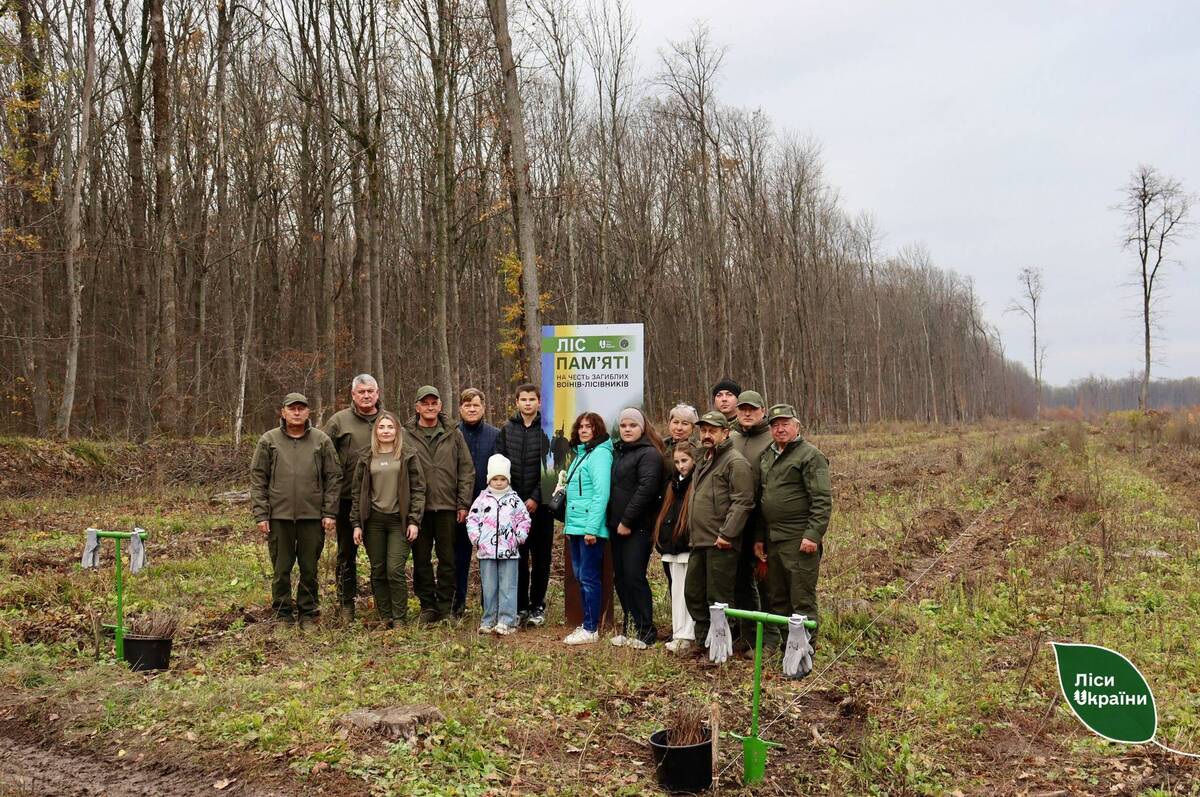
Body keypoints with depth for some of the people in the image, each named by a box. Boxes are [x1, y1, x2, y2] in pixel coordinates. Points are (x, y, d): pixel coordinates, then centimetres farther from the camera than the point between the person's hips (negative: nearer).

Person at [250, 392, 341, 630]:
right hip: (279, 516, 0)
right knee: (281, 569, 6)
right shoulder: (268, 441, 4)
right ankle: (283, 614, 18)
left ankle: (308, 612, 19)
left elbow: (333, 477, 4)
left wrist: (330, 512, -3)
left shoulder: (322, 441, 5)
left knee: (310, 568, 7)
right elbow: (258, 479, 4)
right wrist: (261, 514, -3)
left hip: (312, 516, 0)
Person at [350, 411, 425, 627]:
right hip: (373, 521, 3)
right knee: (378, 572, 6)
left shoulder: (408, 456, 2)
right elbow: (358, 492, 10)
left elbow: (418, 490, 0)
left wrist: (414, 521, -8)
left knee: (395, 571, -9)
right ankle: (385, 617, 16)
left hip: (399, 520, -3)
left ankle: (399, 619, 2)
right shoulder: (366, 458, 9)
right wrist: (357, 524, 4)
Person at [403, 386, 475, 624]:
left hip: (447, 506, 1)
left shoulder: (454, 434, 6)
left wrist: (464, 504, -1)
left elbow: (467, 470, 6)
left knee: (447, 559, 6)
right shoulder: (406, 435, 2)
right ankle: (427, 606, 17)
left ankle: (445, 606, 15)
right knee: (421, 559, 7)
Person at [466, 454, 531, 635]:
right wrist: (476, 539, -3)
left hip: (509, 552, -1)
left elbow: (524, 520, 7)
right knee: (489, 588, 8)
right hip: (487, 551, 1)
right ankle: (489, 620, 15)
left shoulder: (514, 499, 5)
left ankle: (506, 621, 2)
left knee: (508, 587, 0)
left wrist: (518, 538, -4)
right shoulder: (482, 499, 5)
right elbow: (472, 520, 6)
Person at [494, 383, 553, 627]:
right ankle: (520, 606, 15)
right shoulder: (506, 430, 8)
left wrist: (536, 498, -12)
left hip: (540, 504, -2)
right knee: (518, 557, 7)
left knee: (541, 557, 5)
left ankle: (537, 606, 14)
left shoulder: (547, 430, -2)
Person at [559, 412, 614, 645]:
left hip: (590, 529, -9)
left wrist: (592, 528, -22)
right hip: (575, 528, 9)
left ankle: (591, 630, 2)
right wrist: (568, 525, 17)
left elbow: (601, 494, -19)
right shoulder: (580, 454, 18)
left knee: (588, 578, -4)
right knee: (580, 576, 14)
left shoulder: (600, 454, -11)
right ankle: (587, 623, 23)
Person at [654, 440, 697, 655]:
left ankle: (686, 637, -4)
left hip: (692, 547, -8)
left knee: (689, 591, -6)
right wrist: (663, 541, 17)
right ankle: (678, 635, 15)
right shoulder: (673, 484, 16)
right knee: (676, 591, 10)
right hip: (673, 547, 8)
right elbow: (665, 513, 23)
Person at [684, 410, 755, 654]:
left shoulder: (735, 462, -10)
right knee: (692, 593, 15)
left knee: (718, 597, -2)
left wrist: (726, 534, -21)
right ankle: (703, 641, 27)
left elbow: (742, 502, -18)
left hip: (721, 545, -10)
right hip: (699, 542, 10)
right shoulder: (703, 461, 20)